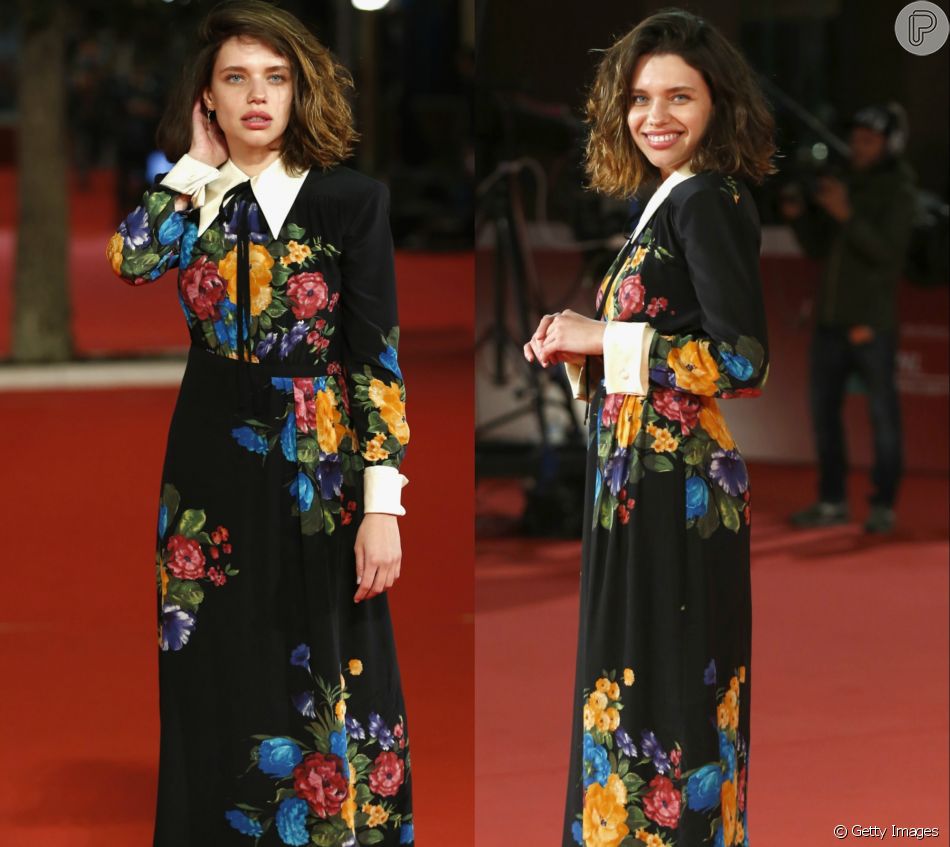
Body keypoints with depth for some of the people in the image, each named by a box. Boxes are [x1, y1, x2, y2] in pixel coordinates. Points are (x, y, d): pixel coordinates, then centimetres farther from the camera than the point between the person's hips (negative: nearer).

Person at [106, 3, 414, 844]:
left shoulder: (350, 200, -2)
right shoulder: (191, 204, 7)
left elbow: (376, 360, -6)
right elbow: (126, 260, -15)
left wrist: (382, 506, -12)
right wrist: (199, 167, -5)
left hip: (319, 475, -2)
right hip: (212, 473, 3)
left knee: (326, 686, 1)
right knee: (219, 690, 8)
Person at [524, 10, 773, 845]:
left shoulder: (709, 200, -12)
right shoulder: (671, 202, 15)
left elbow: (743, 361, -20)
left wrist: (604, 339, -14)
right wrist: (578, 349, 2)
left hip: (676, 488, -9)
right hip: (640, 484, 9)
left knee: (661, 690, -6)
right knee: (634, 674, 13)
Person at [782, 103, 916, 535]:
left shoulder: (897, 192, -4)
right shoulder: (843, 185, 14)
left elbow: (887, 251, -17)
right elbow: (819, 248, 15)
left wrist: (847, 215, -26)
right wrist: (800, 216, -3)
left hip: (872, 321, -7)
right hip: (832, 320, 7)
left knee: (882, 414, -3)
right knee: (824, 410, 8)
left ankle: (884, 506, 2)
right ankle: (832, 502, 16)